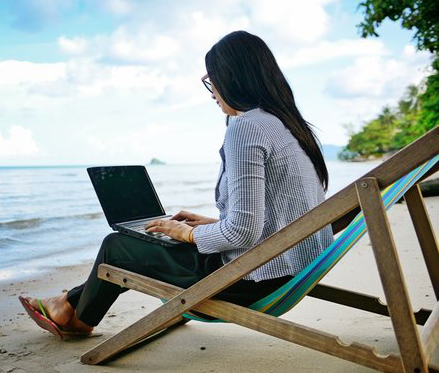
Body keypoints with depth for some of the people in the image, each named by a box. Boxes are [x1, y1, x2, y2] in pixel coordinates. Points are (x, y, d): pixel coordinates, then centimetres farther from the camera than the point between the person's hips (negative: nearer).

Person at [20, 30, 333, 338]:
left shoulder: (246, 127, -20)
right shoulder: (288, 123, 10)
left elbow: (243, 231, -26)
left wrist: (189, 234, -8)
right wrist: (212, 223, 17)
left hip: (258, 279, -9)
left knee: (117, 246, 9)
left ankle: (79, 318, 38)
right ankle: (72, 302, 40)